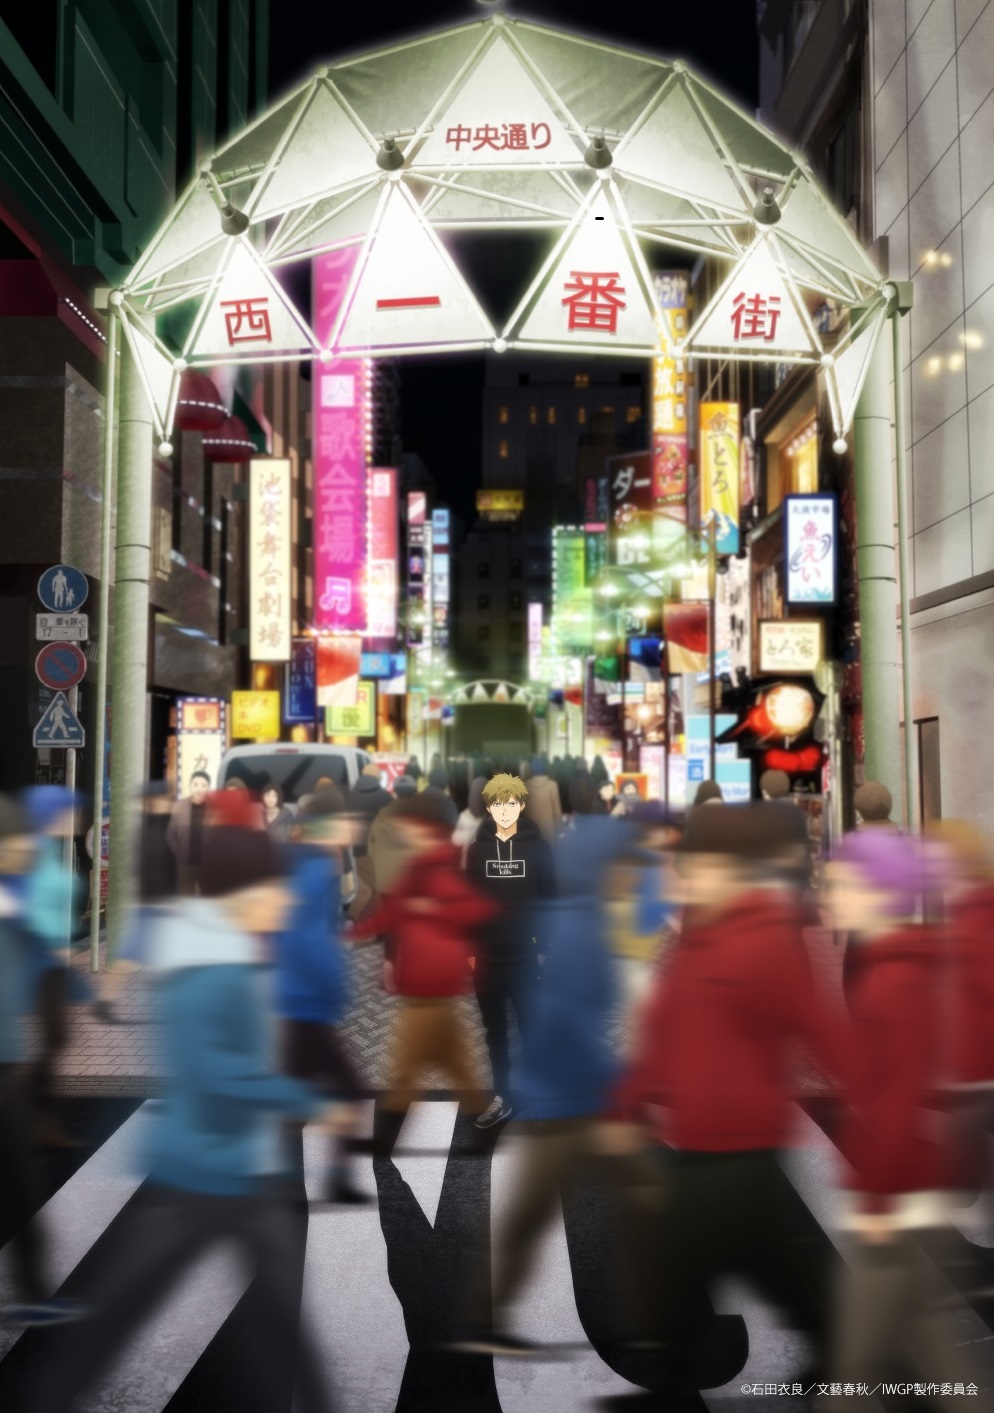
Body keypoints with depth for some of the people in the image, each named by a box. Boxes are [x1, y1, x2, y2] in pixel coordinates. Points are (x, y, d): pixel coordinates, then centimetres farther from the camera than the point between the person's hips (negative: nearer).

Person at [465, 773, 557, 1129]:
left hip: (525, 956, -2)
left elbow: (549, 900, -1)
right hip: (487, 957, 2)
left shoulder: (537, 847, -3)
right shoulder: (477, 849, 3)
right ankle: (501, 1098, 20)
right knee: (495, 1032, 11)